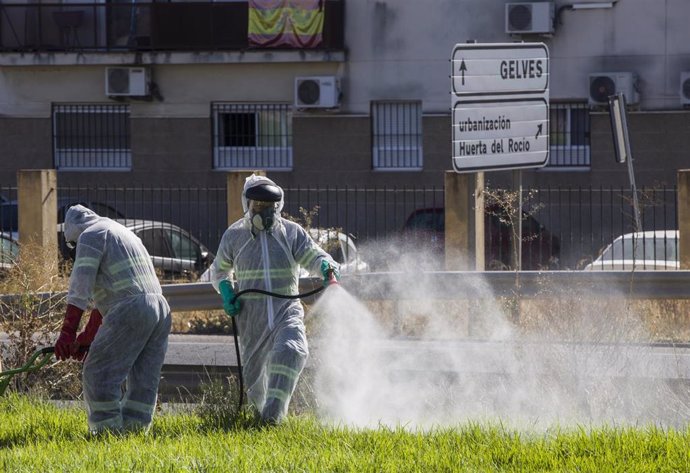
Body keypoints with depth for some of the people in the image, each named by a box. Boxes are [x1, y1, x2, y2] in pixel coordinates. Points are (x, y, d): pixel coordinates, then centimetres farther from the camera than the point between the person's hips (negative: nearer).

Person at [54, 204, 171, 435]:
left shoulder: (92, 235, 2)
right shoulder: (123, 233, 31)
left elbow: (80, 287, -9)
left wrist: (67, 333, -12)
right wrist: (88, 335, 35)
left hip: (131, 312, -9)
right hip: (161, 307, 9)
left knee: (99, 375, -4)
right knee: (143, 381, 9)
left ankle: (107, 430, -6)